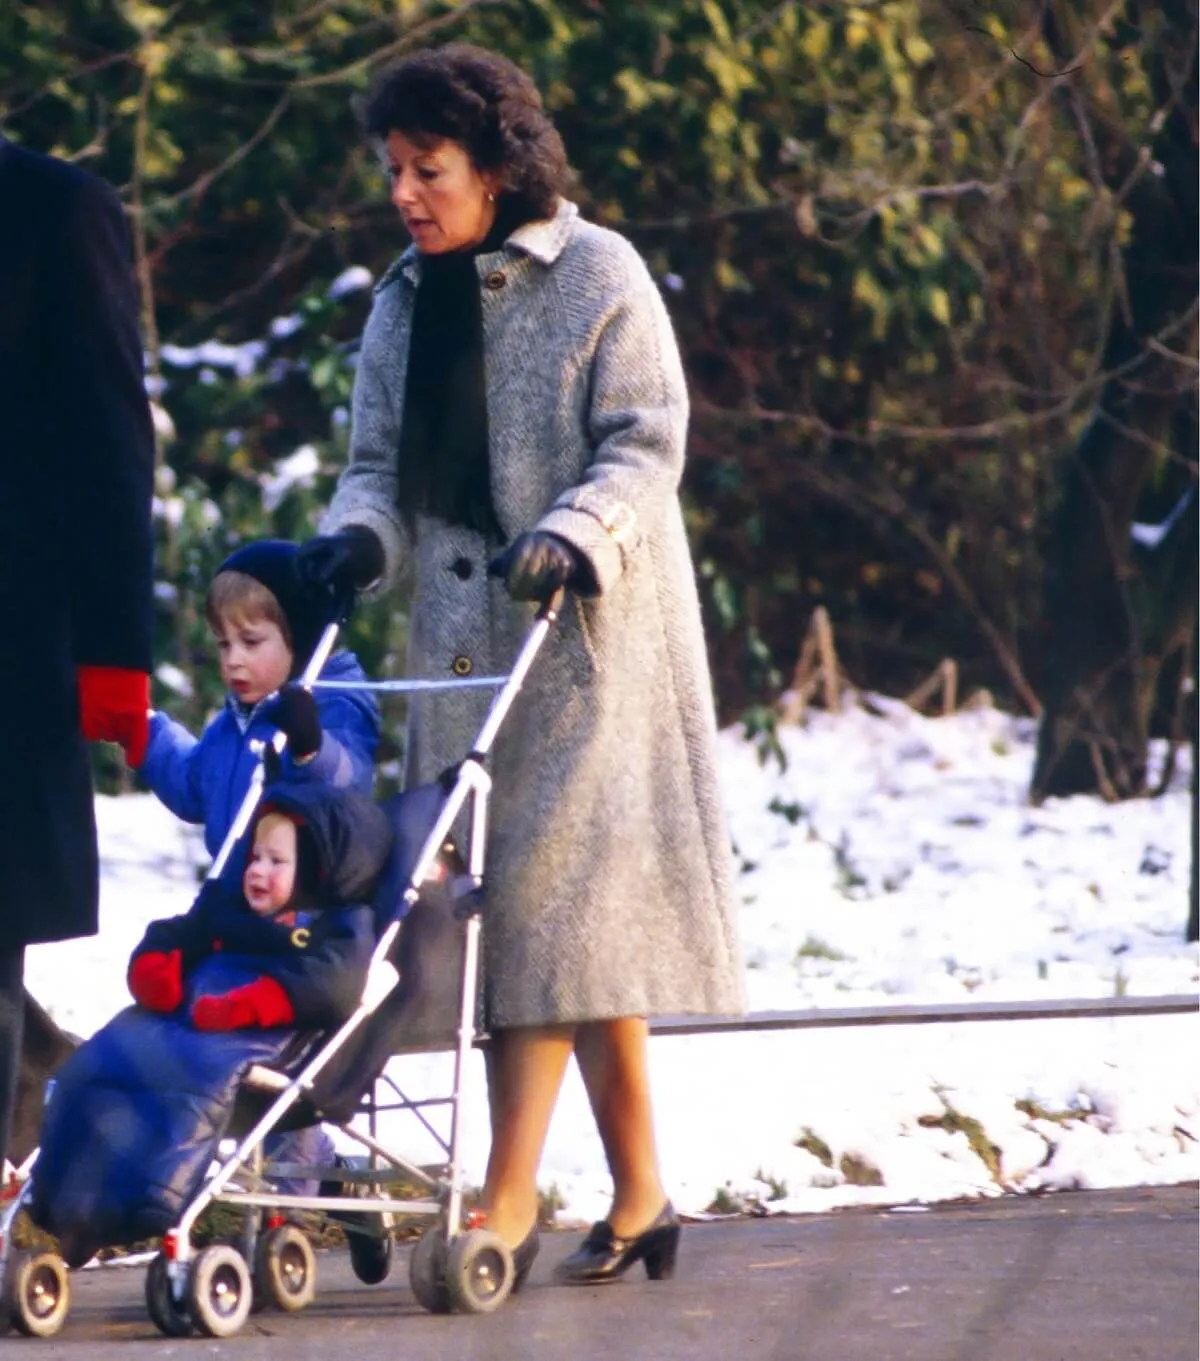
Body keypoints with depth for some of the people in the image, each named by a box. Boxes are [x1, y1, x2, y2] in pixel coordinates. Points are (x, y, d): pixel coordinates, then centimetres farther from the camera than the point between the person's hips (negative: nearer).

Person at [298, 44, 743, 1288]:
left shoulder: (597, 276, -3)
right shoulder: (403, 304, 14)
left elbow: (643, 448, -8)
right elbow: (382, 463, 13)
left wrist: (571, 536, -24)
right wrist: (358, 540, -8)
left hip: (589, 634, -6)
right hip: (463, 637, 6)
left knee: (560, 890, -11)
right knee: (508, 902, 0)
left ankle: (511, 1198, -15)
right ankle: (636, 1199, 5)